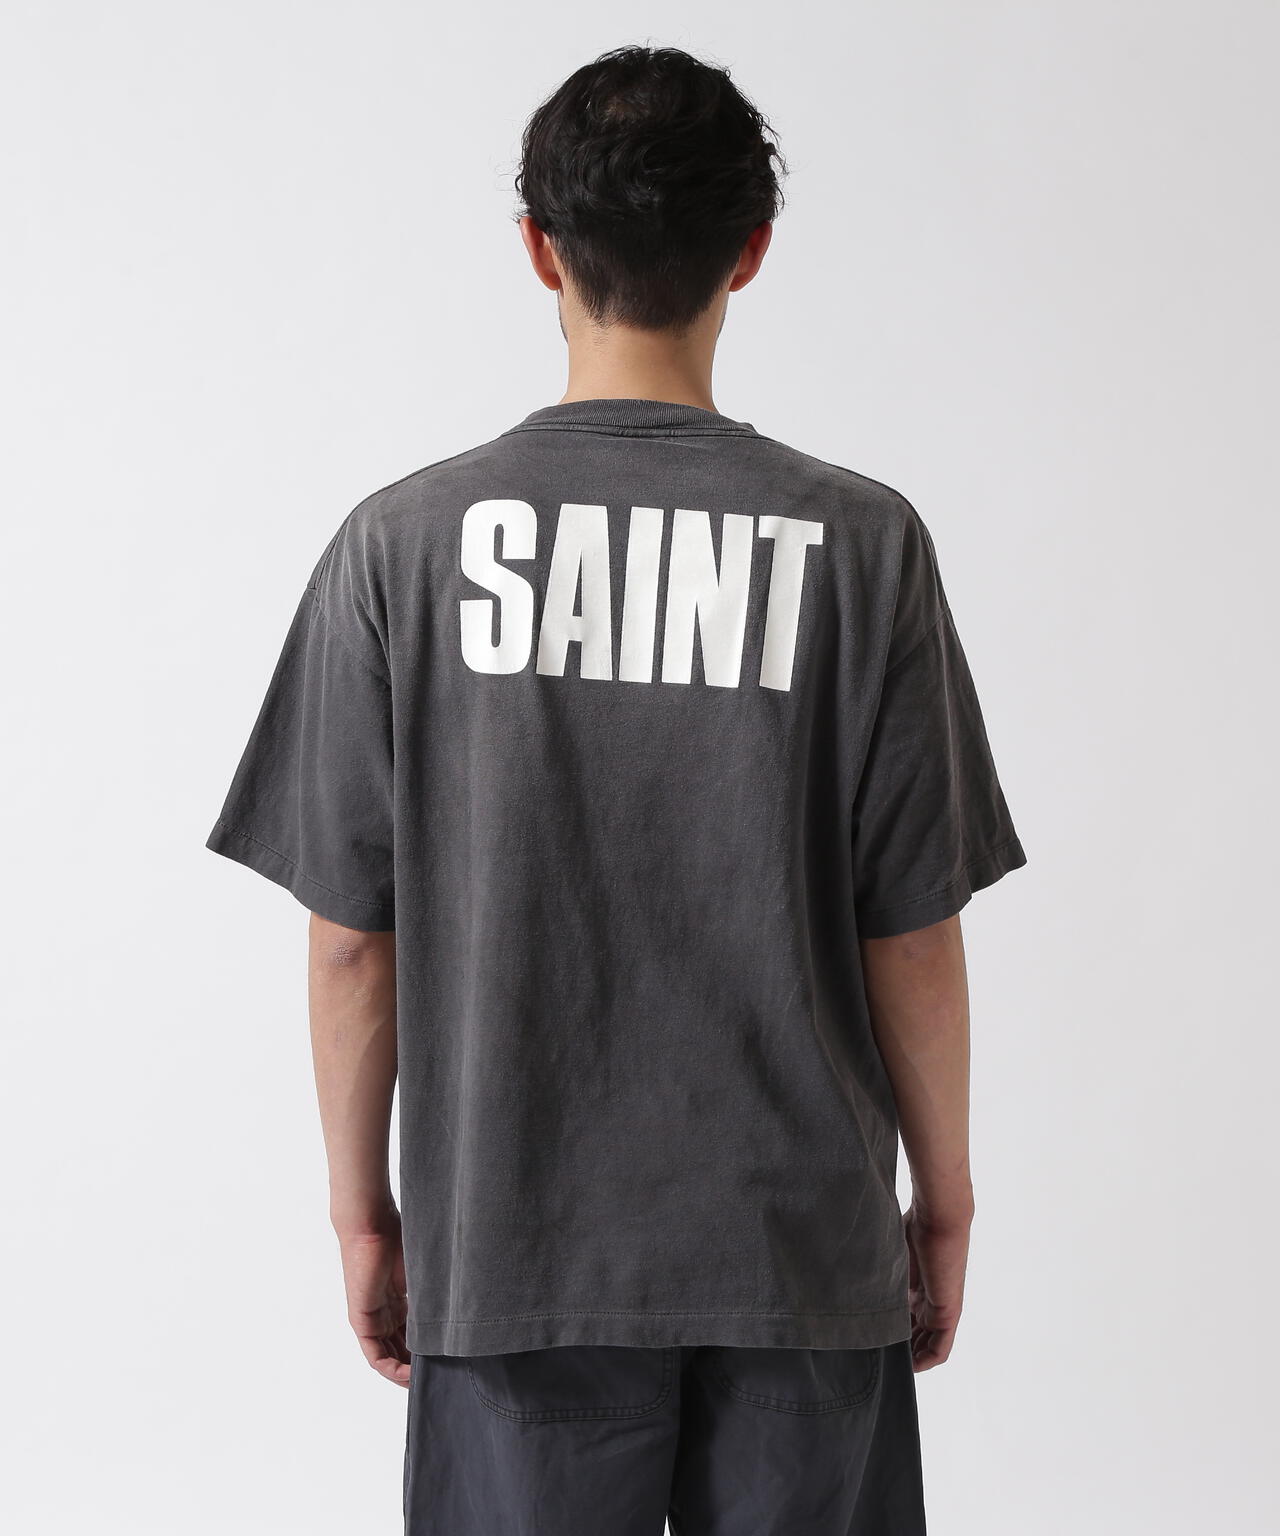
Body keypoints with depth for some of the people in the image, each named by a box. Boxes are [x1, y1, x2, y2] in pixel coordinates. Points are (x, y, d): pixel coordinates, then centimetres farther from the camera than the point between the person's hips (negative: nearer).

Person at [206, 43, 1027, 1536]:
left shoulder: (400, 543, -7)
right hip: (803, 1248, 0)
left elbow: (352, 938, -4)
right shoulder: (861, 542, -8)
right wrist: (945, 1199, 9)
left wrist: (362, 1206, 9)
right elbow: (913, 937, -5)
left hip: (513, 1258, 0)